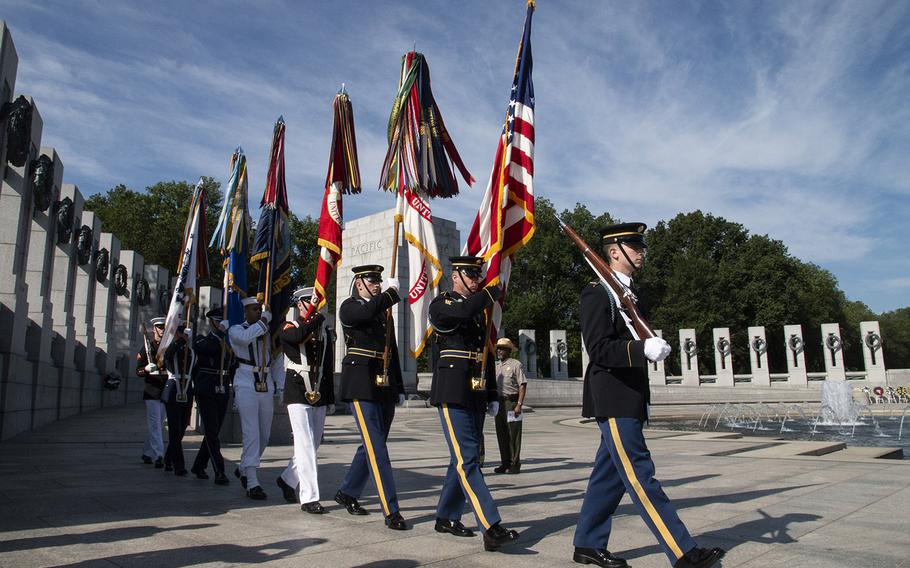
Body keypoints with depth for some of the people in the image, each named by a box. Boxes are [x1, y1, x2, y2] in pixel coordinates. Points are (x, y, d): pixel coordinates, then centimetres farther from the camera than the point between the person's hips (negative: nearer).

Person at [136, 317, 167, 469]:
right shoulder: (147, 347, -1)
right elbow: (138, 370, -5)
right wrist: (146, 369, -25)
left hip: (165, 391, 5)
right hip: (152, 390, -5)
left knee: (159, 424, 12)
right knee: (155, 424, -10)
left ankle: (147, 453, 26)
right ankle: (158, 456, -13)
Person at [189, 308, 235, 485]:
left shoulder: (229, 343, 13)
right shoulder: (201, 340, 0)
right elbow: (207, 349, -26)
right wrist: (220, 334, -21)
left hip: (223, 393, 5)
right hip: (206, 392, -5)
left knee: (213, 432, 11)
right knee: (212, 432, -7)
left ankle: (198, 466, 28)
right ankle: (219, 472, -8)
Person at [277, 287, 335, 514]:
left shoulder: (326, 331, 14)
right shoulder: (289, 328, 0)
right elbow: (299, 336, -27)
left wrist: (330, 397, 13)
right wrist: (317, 318, -12)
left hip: (320, 394, 6)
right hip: (298, 393, -6)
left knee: (313, 443, 13)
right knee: (305, 444, -10)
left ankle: (288, 479, 35)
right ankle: (309, 497, -7)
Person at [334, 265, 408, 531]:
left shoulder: (383, 312, 19)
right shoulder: (349, 307, -1)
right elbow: (367, 312, -26)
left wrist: (400, 388, 17)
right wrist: (391, 292, -12)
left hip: (385, 388, 7)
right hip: (362, 386, -7)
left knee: (372, 444, 14)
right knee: (377, 448, -10)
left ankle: (347, 493, 31)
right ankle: (391, 511, -8)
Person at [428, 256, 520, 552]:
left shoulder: (480, 309, 18)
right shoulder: (440, 304, -3)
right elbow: (463, 312, -27)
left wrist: (493, 395, 16)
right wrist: (494, 289, -15)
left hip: (476, 394, 8)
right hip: (452, 392, -7)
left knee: (464, 458, 12)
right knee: (468, 458, -12)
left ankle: (446, 517, 25)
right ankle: (492, 529, -15)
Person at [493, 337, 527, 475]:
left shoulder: (516, 364, -4)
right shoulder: (495, 365, 16)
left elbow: (522, 385, -9)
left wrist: (519, 404, -16)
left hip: (512, 402, -6)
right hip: (499, 402, 6)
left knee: (513, 434, -4)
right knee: (501, 433, 9)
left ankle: (515, 463, 4)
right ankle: (505, 463, 18)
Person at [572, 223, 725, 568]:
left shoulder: (629, 293, 18)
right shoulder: (597, 293, -10)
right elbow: (599, 349, -19)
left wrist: (653, 345, 3)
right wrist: (643, 349, -29)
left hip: (630, 398, 10)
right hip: (613, 399, -10)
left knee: (608, 475, 13)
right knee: (640, 477, -5)